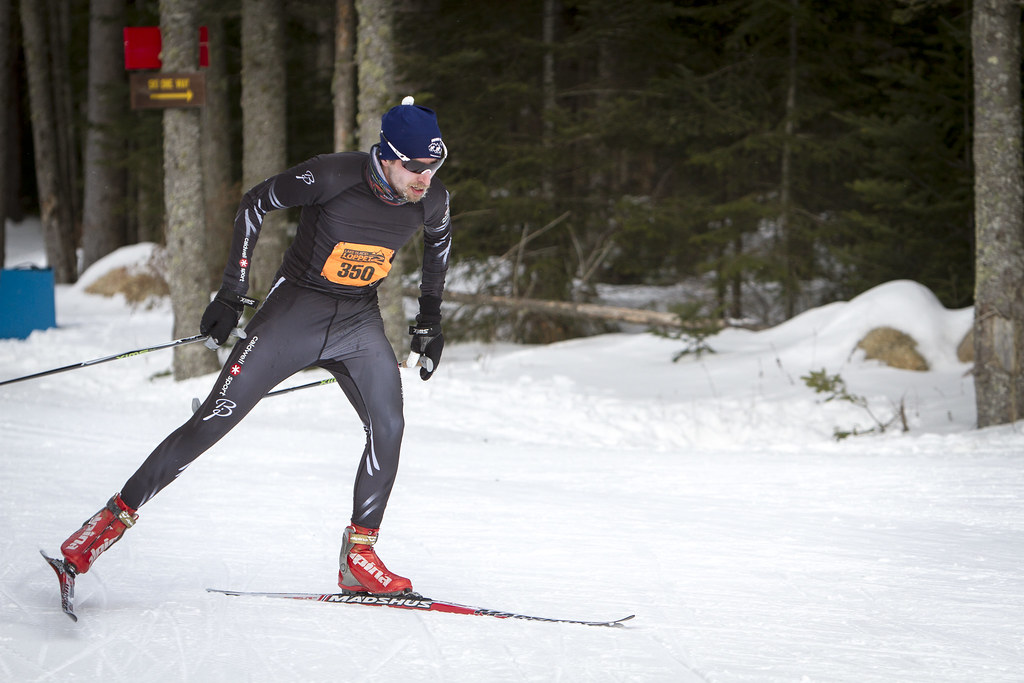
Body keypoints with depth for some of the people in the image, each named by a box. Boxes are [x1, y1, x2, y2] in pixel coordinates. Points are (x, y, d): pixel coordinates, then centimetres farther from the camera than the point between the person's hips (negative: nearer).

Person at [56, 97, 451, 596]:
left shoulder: (432, 198, -10)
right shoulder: (333, 175, -24)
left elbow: (439, 239, 16)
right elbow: (255, 203, -8)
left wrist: (430, 320, 15)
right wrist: (231, 294, -9)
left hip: (360, 321, 4)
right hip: (295, 310, -4)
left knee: (388, 429, -17)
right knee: (214, 420, -8)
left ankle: (359, 556, -4)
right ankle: (116, 517, 0)